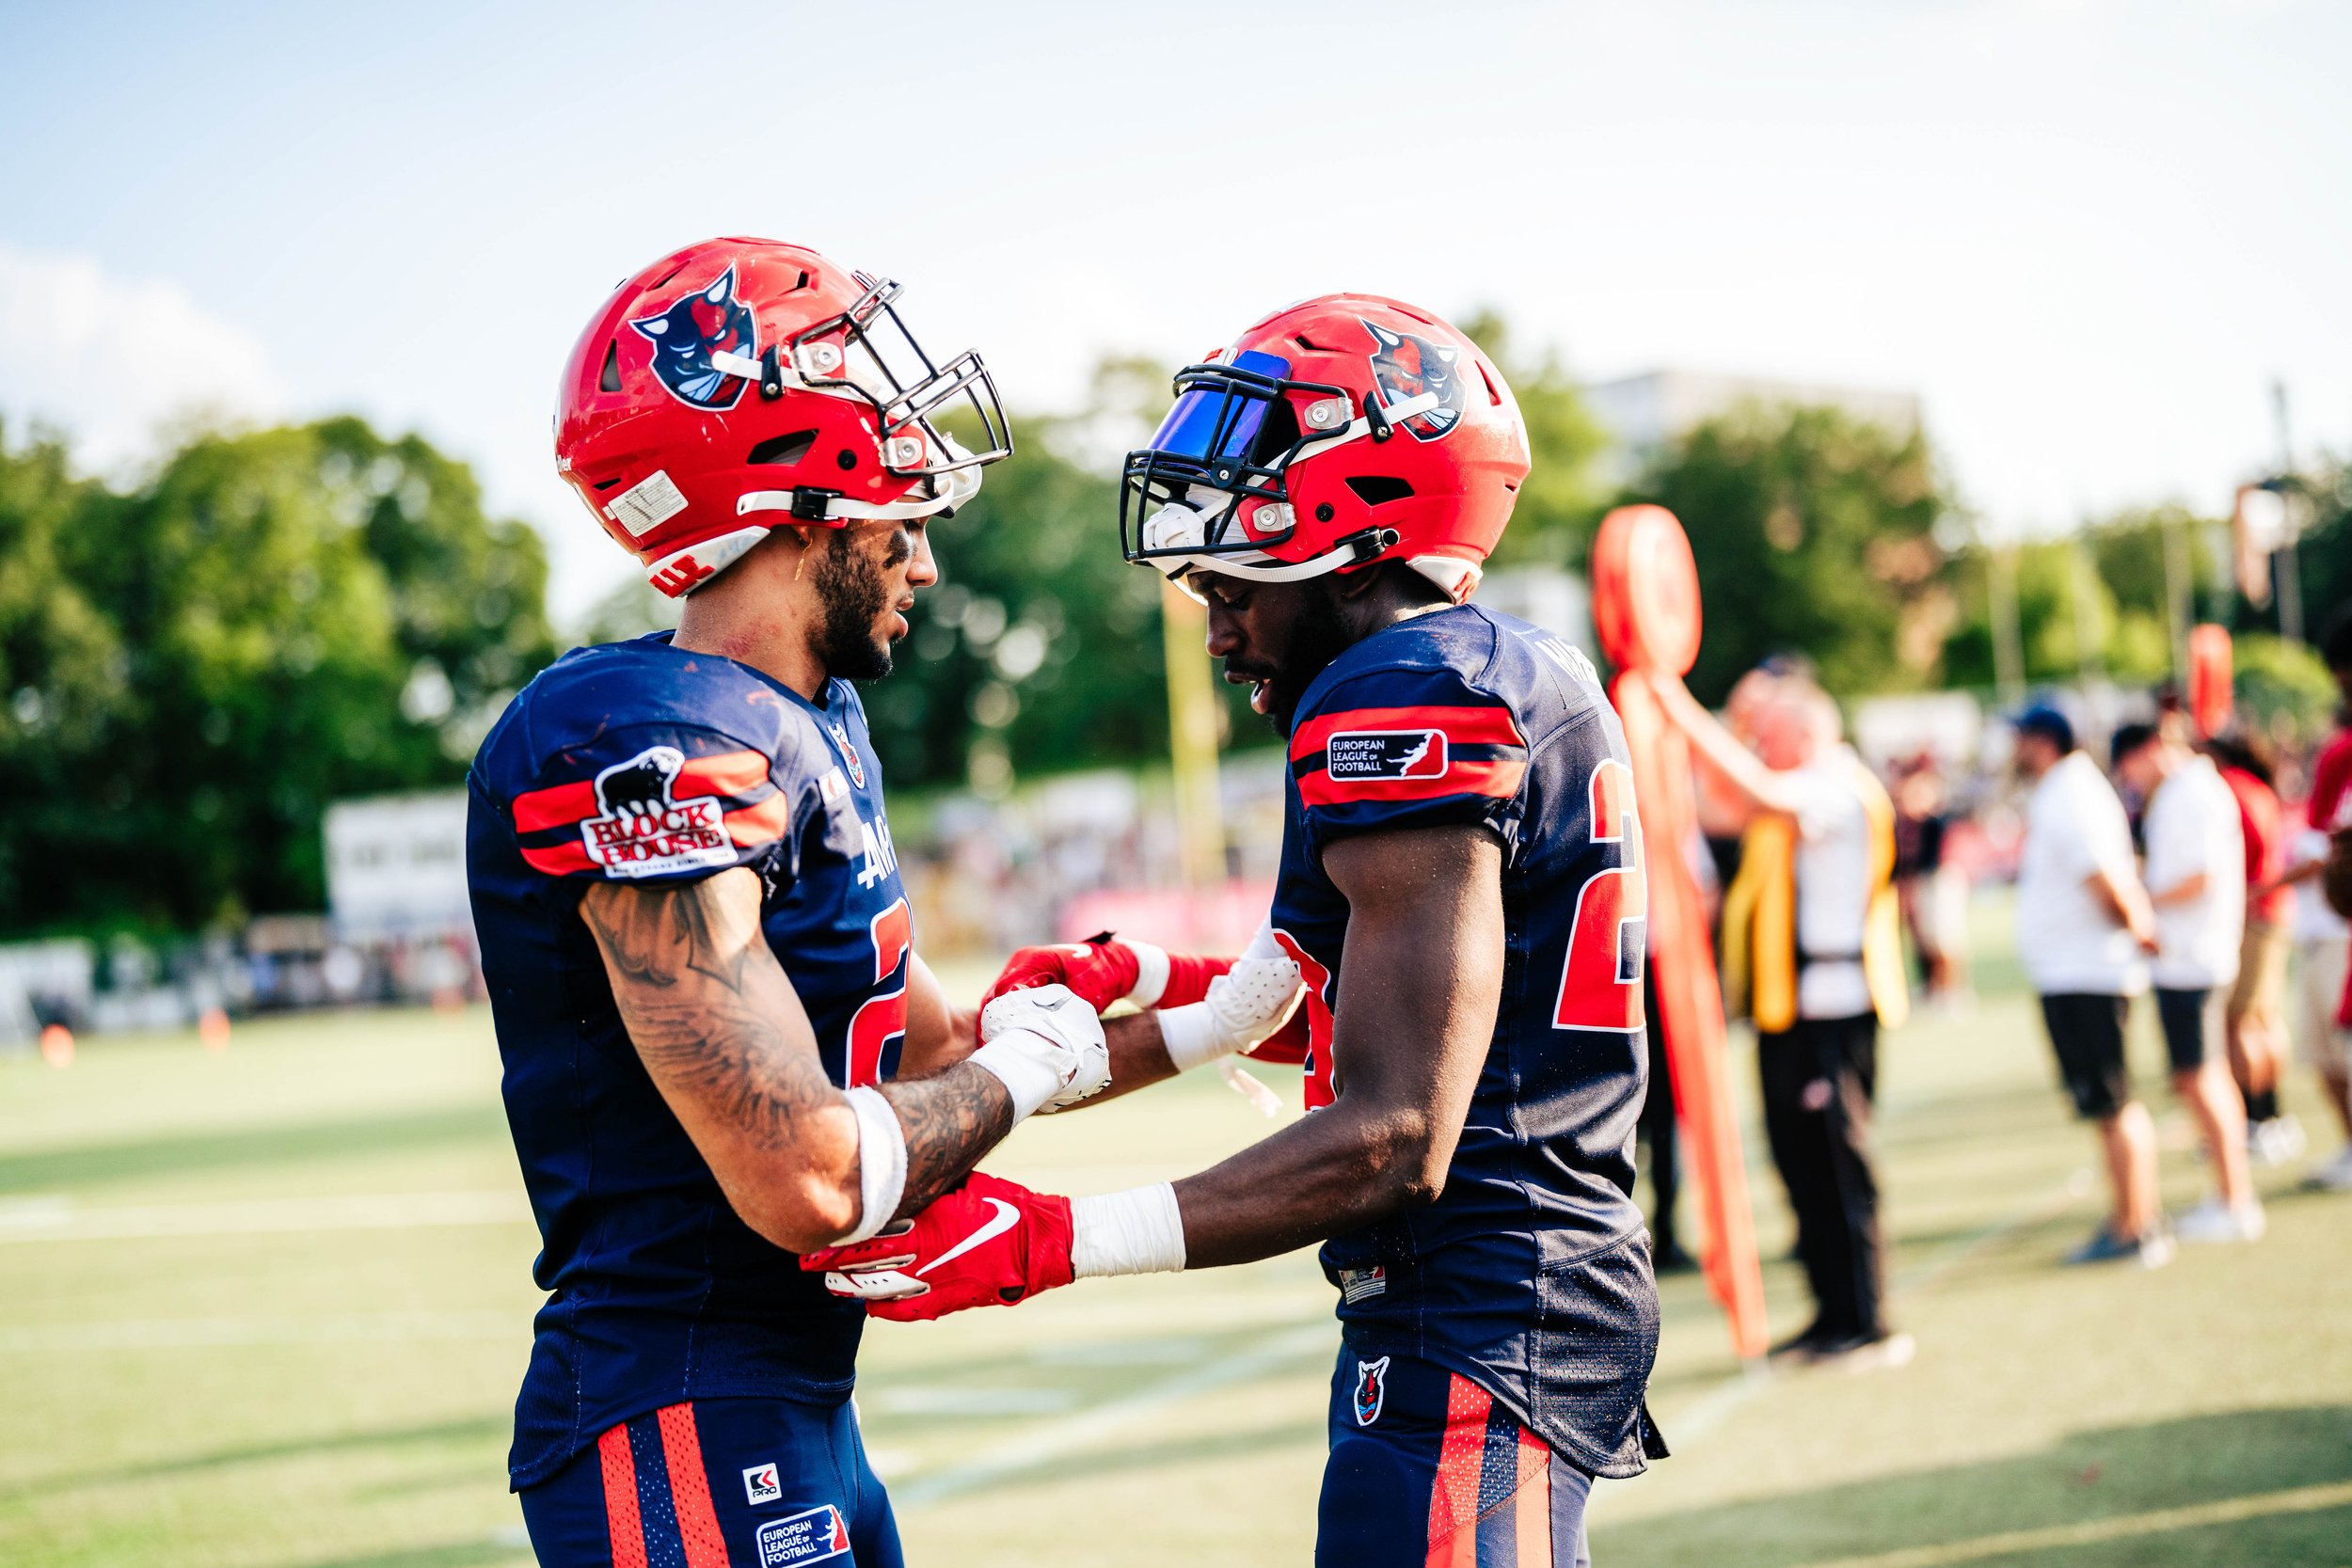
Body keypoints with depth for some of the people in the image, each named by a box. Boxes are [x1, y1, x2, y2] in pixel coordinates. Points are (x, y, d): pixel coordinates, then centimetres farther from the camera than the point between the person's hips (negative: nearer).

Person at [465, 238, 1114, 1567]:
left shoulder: (818, 722, 10)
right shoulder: (658, 754, -21)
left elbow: (920, 1046, 18)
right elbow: (807, 1183, -25)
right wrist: (1016, 1070, -8)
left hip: (805, 1409, 10)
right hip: (685, 1445, -10)